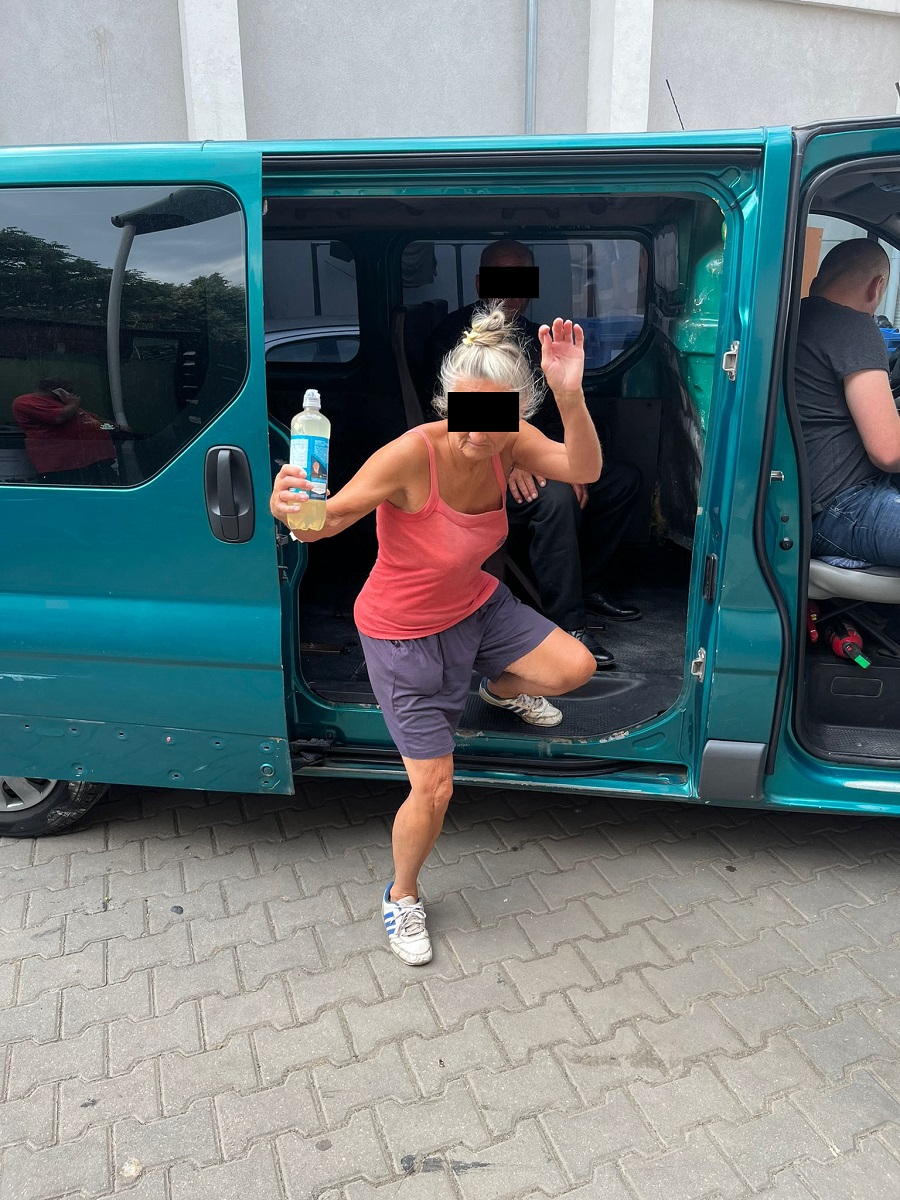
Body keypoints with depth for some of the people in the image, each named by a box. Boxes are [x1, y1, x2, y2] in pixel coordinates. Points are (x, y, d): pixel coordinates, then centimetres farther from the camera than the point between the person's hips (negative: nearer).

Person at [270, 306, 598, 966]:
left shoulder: (508, 443, -14)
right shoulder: (413, 454, -31)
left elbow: (585, 469, -27)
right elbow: (327, 521, -30)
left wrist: (571, 395, -44)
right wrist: (288, 506, -53)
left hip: (474, 604, 5)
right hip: (404, 634, -5)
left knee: (574, 666, -12)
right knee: (434, 789, -1)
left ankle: (502, 688, 26)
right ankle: (402, 897, 31)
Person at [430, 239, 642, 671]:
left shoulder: (531, 335, 16)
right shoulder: (456, 333, -6)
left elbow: (551, 409, 12)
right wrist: (509, 460, -31)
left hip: (533, 456, 8)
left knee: (624, 478, 2)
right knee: (554, 495, -35)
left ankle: (587, 587, 8)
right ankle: (568, 627, -27)